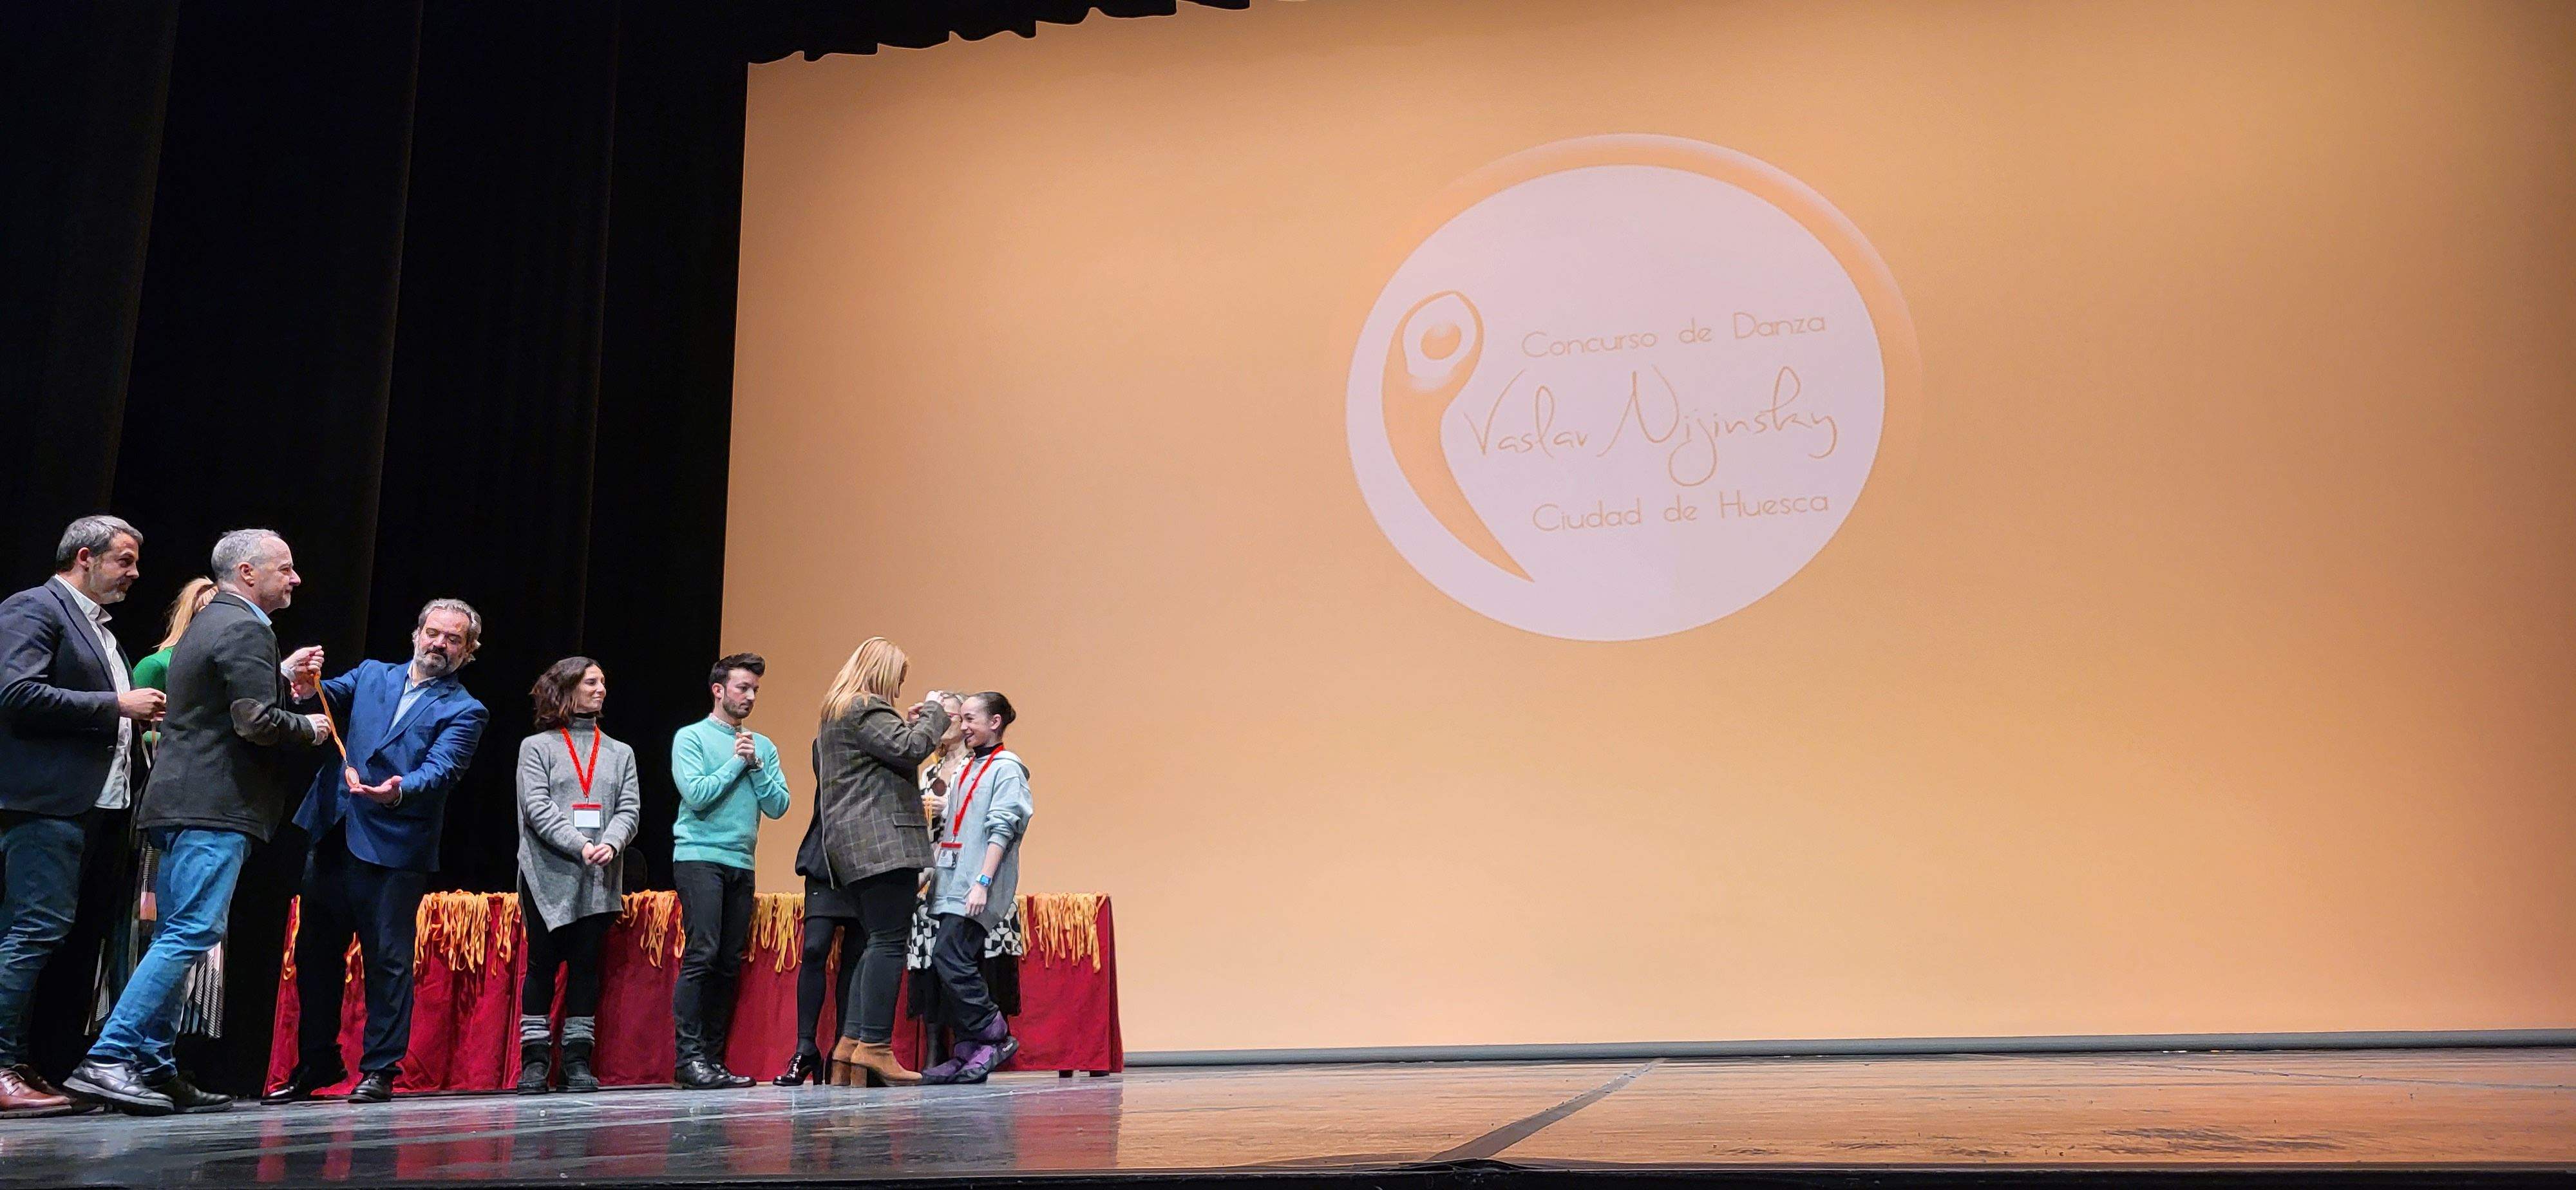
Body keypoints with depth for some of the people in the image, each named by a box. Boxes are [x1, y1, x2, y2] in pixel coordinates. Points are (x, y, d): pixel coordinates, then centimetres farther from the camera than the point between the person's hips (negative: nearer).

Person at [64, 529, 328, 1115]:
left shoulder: (210, 623, 22)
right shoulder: (245, 629, -11)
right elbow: (258, 723, -19)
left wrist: (282, 680, 19)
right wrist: (307, 728, -2)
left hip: (183, 804, 11)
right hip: (216, 807, -11)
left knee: (176, 938, 11)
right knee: (190, 935, -12)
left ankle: (154, 1069, 13)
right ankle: (107, 1060, -15)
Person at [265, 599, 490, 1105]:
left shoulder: (465, 712, 1)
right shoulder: (371, 675, 15)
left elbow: (441, 769, -13)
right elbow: (330, 696, -1)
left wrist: (399, 790, -33)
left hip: (394, 848, -4)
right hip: (332, 835, 5)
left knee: (387, 959, -1)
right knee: (315, 951, 11)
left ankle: (380, 1069, 9)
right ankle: (315, 1063, 24)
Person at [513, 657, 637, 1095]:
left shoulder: (620, 753, 16)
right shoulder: (537, 747, 6)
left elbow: (629, 808, 6)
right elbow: (538, 807, -6)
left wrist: (611, 844, -16)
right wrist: (580, 846, -19)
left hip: (601, 879, 3)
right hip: (549, 877, -2)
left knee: (586, 964, 3)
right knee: (543, 964, 0)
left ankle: (578, 1061, 7)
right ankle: (534, 1061, 7)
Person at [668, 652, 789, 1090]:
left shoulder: (764, 747, 15)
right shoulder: (692, 737, 2)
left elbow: (778, 807, 7)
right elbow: (697, 795, -12)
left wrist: (756, 765, -4)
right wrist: (736, 762, -4)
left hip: (742, 863, 5)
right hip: (699, 857, -5)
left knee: (730, 964, 4)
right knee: (702, 955, -14)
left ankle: (714, 1058, 8)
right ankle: (690, 1055, -11)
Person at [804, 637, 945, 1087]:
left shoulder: (838, 712, 24)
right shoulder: (865, 709, -8)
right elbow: (909, 749, -17)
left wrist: (907, 724, 21)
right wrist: (933, 713, -2)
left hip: (853, 847, 11)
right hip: (882, 840, -11)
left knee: (875, 944, 10)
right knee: (889, 942, -12)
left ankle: (850, 1043, 7)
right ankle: (874, 1046, -15)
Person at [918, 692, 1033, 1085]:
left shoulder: (1006, 768, -4)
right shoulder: (966, 770, 20)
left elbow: (1001, 830, -13)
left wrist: (982, 882, -19)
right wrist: (930, 872, 15)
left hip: (977, 889, -8)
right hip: (952, 885, 8)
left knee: (950, 958, -17)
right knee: (961, 967, 4)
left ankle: (995, 1037, -7)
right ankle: (971, 1054, 6)